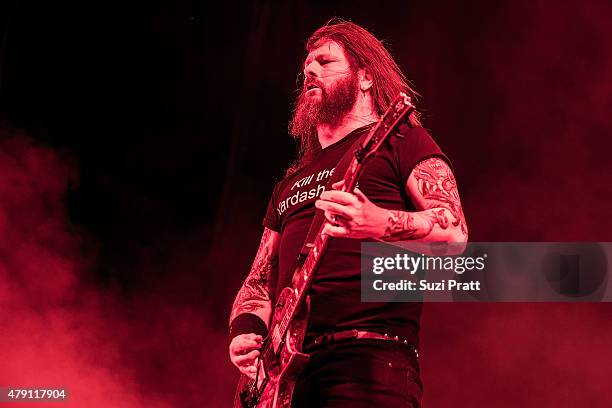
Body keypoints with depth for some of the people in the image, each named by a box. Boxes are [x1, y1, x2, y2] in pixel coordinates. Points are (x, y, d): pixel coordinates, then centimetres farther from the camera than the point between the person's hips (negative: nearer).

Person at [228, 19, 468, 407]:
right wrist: (245, 332, 4)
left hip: (371, 359, -6)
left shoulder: (399, 142, 9)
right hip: (286, 368, 6)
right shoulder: (292, 181, 27)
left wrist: (380, 224, -24)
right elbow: (258, 283, 26)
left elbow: (455, 231, -6)